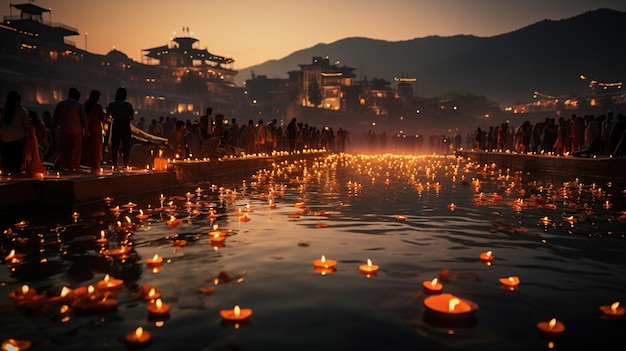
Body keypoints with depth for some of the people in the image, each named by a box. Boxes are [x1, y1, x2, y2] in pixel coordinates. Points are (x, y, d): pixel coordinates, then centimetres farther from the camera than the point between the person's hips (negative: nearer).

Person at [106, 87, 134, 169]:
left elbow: (107, 116, 2)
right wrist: (133, 112, 9)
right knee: (126, 147, 6)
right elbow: (131, 118, -10)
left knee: (114, 146, 8)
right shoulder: (128, 105, -6)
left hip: (115, 126, 1)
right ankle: (125, 165, 6)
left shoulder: (111, 105, 0)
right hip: (125, 127, -1)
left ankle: (115, 165, 7)